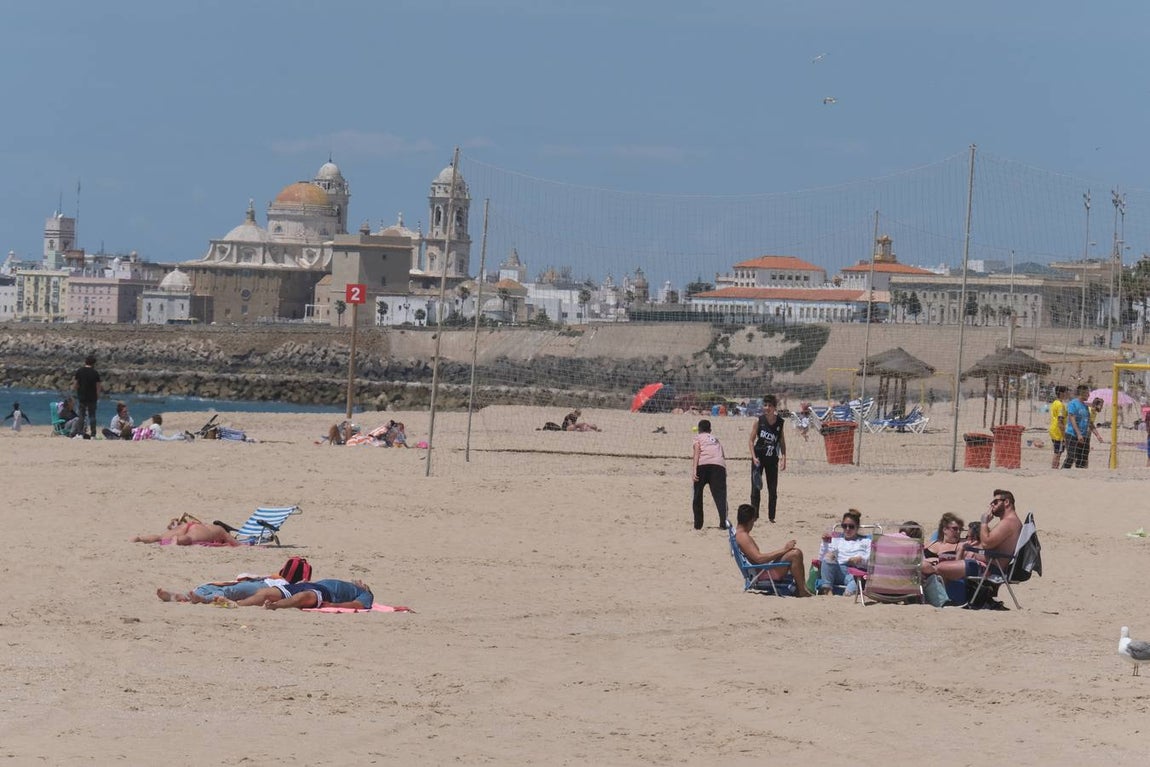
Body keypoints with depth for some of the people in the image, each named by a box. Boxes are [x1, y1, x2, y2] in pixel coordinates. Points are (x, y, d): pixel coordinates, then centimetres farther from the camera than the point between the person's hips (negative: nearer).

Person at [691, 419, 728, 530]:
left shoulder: (698, 438, 17)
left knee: (697, 496, 13)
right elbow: (723, 455, 28)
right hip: (719, 466, 2)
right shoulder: (716, 439, 30)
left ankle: (698, 524, 15)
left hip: (702, 464, -2)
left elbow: (696, 453, 1)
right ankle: (723, 522, -23)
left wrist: (694, 470, -8)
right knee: (720, 495, -4)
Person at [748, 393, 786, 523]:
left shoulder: (780, 422, -2)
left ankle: (771, 516, 13)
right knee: (756, 488, -5)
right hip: (759, 457, -2)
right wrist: (754, 457, -14)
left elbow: (782, 442, 7)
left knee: (773, 490, 5)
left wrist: (783, 458, 0)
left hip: (772, 459, 2)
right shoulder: (759, 421, -7)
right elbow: (751, 441, -4)